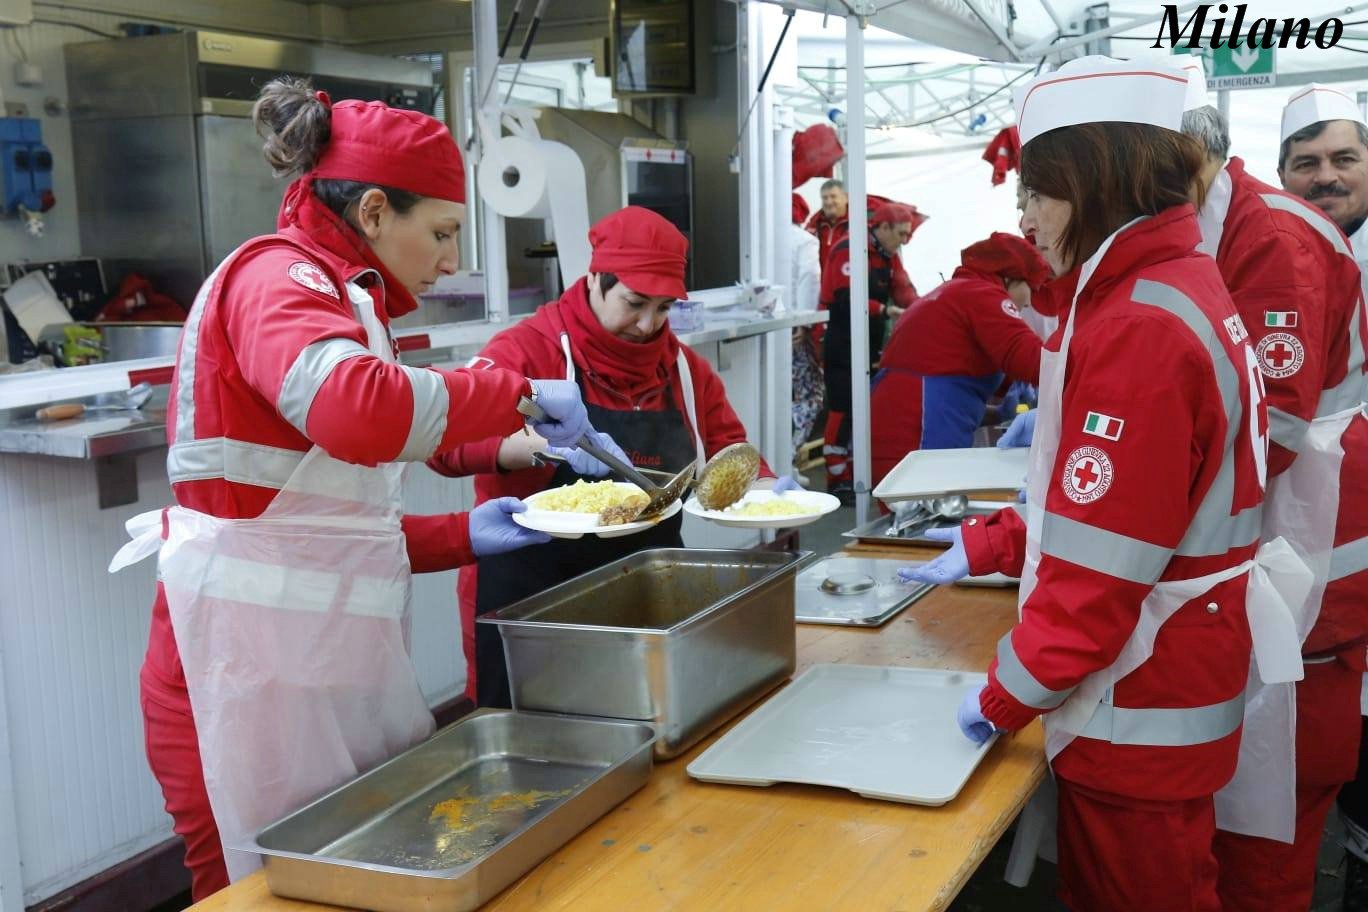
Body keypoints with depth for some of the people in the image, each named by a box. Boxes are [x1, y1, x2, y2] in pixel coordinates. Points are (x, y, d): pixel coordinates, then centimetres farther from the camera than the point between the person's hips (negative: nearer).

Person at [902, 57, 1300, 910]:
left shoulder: (1140, 327, -24)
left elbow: (1103, 556, -25)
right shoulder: (1183, 286, 8)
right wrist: (985, 545, 12)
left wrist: (1006, 696, -15)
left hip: (1139, 708, -9)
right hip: (1163, 675, 9)